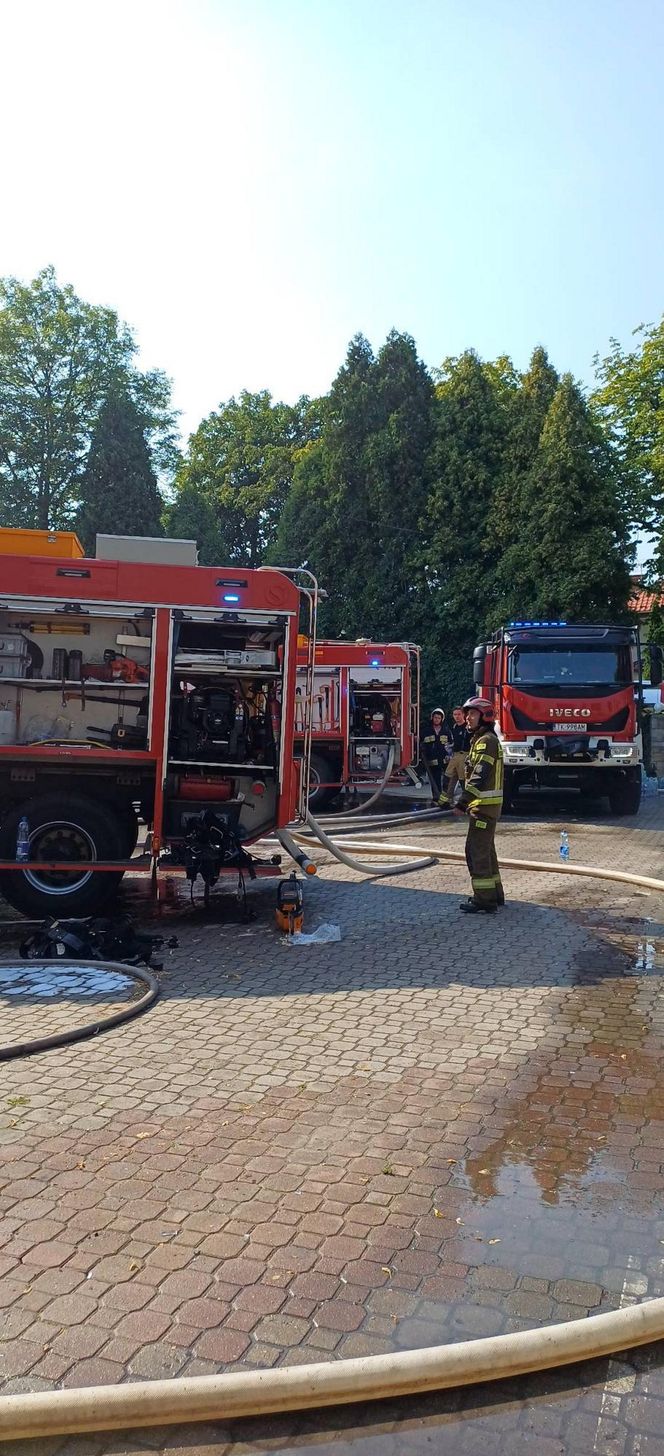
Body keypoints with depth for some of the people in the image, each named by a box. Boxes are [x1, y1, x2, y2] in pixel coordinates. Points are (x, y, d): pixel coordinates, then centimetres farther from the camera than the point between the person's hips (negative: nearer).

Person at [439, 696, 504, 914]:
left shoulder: (487, 741, -14)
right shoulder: (480, 740, 19)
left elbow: (479, 776, -24)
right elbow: (472, 775, 24)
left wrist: (463, 803, -28)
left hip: (485, 806, -11)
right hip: (485, 805, 11)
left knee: (476, 851, -10)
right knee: (485, 850, 16)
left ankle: (484, 900, -7)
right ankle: (494, 894, 25)